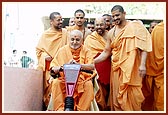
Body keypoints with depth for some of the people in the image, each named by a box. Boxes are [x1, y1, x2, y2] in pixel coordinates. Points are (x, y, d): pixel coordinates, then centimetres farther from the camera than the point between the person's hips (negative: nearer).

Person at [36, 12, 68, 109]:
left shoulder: (65, 32, 5)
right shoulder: (45, 34, 4)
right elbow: (39, 49, 7)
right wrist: (45, 56, -10)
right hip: (48, 66, 0)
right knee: (49, 88, 0)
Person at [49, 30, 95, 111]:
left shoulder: (85, 51, 4)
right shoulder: (63, 50, 5)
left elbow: (92, 66, -12)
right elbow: (53, 68, -3)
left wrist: (78, 65, -30)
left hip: (81, 79, 0)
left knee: (88, 84, -30)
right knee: (56, 82, -28)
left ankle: (82, 110, -18)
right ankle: (59, 109, -20)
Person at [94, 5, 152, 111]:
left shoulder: (135, 26, -5)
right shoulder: (111, 33, 8)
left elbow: (143, 47, -8)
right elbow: (106, 52, 12)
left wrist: (142, 64, -18)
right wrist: (92, 62, 1)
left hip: (132, 68, -4)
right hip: (116, 68, 4)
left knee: (132, 96, -1)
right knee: (117, 97, 7)